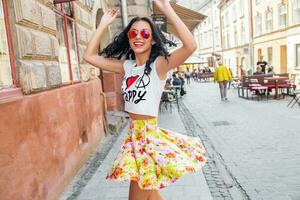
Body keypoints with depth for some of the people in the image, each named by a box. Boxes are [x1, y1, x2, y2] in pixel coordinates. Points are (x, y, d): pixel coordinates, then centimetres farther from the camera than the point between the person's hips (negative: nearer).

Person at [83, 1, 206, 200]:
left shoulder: (159, 64, -12)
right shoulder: (126, 66, 5)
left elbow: (191, 46, -29)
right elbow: (89, 55, 6)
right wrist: (103, 24, 3)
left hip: (150, 134, -6)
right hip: (133, 134, 7)